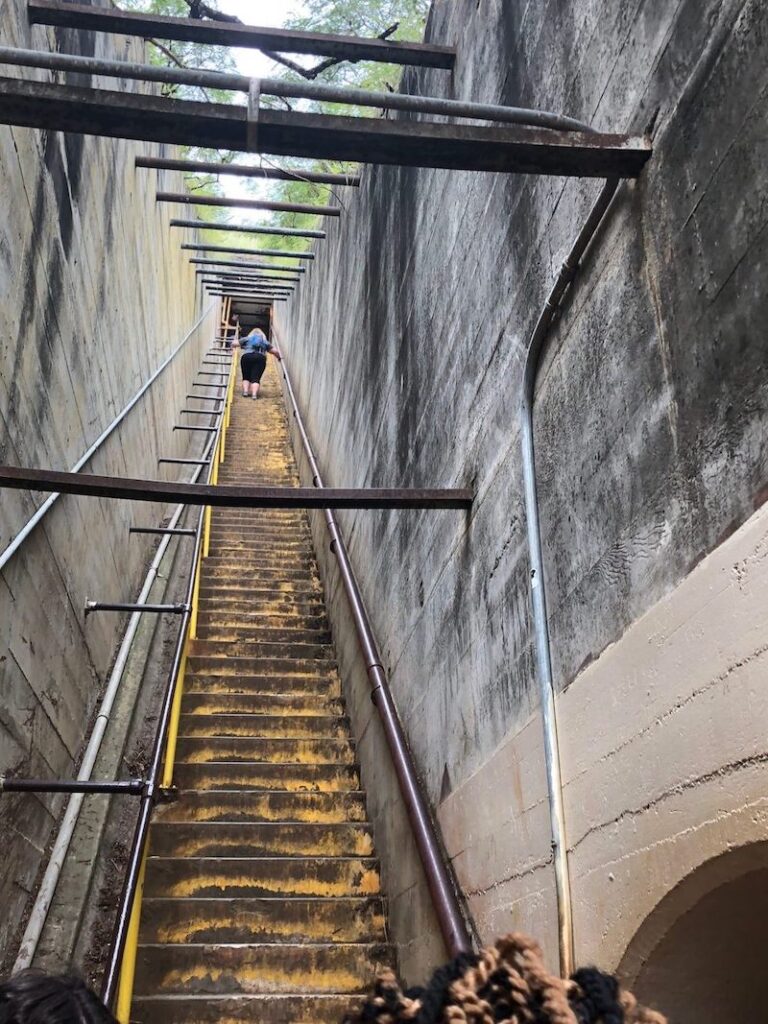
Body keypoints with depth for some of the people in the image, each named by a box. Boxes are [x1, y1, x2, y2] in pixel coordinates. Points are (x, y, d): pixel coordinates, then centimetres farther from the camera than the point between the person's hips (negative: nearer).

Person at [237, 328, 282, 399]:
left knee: (246, 377, 11)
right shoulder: (265, 342, 27)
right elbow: (275, 351, 20)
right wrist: (279, 358, 38)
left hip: (247, 357, 0)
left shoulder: (246, 339, 26)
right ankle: (254, 394, -29)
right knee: (255, 378, -7)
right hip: (260, 358, 0)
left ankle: (245, 391, -11)